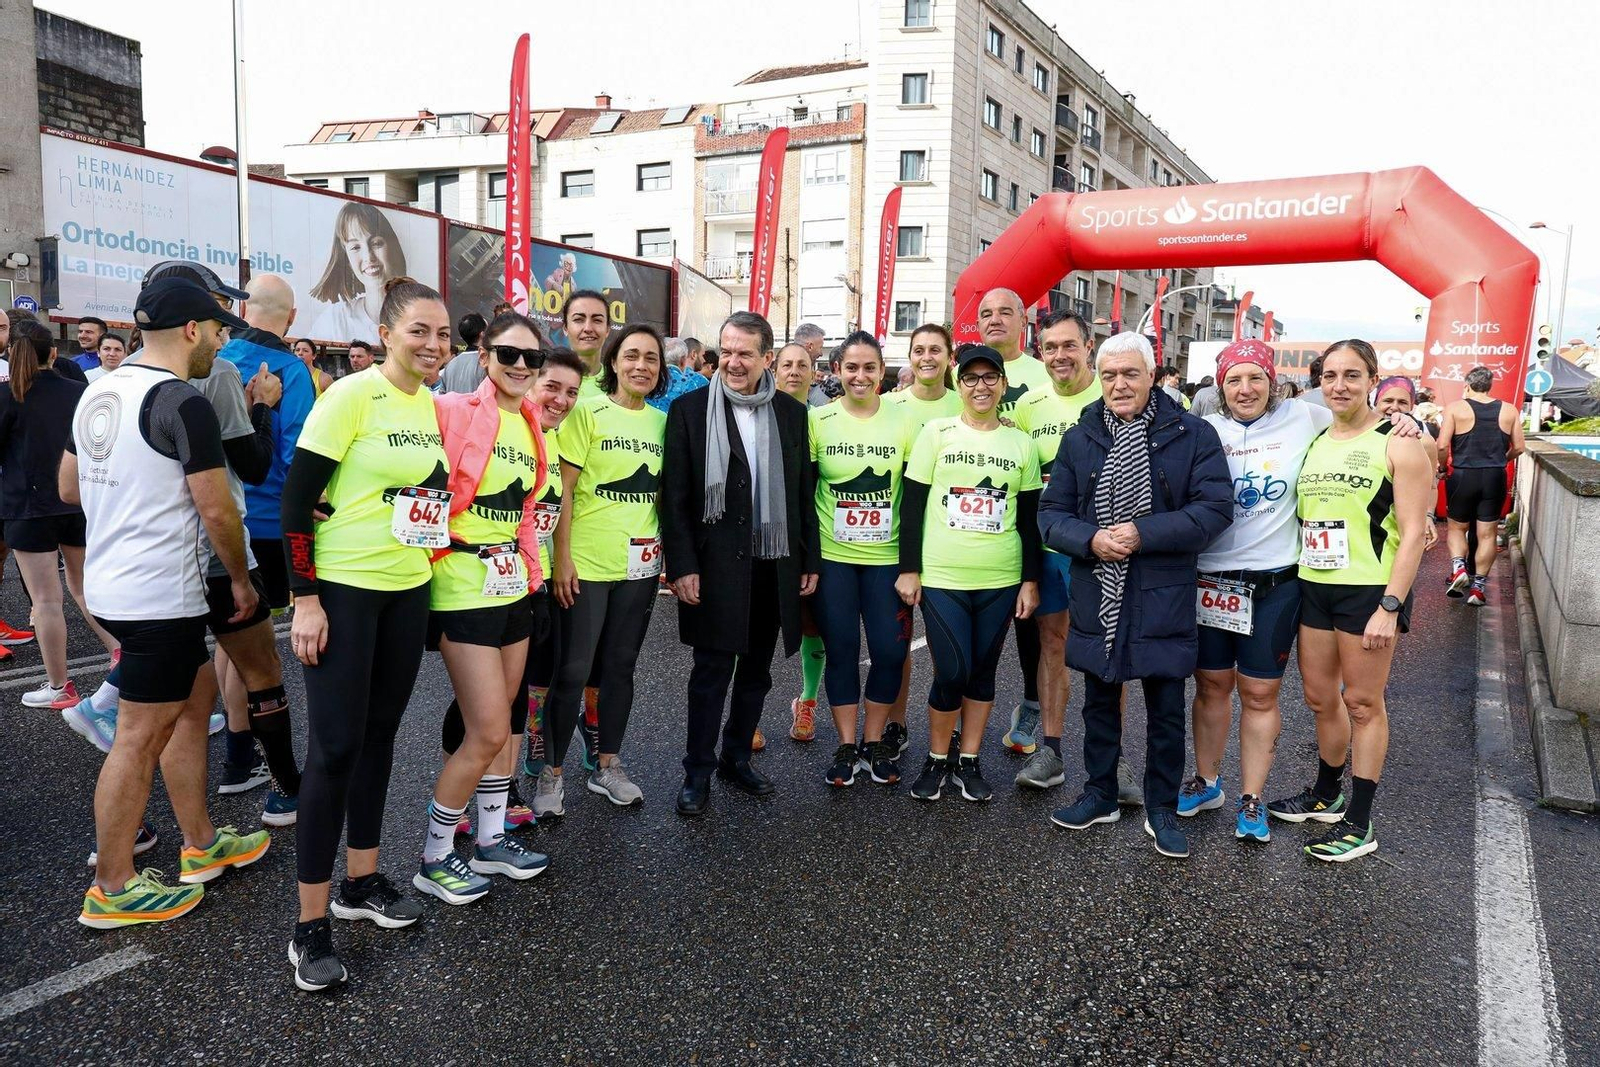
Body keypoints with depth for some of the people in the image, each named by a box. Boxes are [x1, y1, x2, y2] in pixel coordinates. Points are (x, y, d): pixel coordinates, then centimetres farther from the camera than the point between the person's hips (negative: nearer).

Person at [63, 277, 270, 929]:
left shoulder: (97, 392, 9)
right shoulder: (184, 405, -17)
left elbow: (68, 489, 18)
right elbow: (217, 512, -16)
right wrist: (241, 578, -2)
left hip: (108, 583, 9)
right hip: (161, 595, -9)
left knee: (196, 696, 20)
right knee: (141, 739, 2)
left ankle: (201, 846, 30)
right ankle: (111, 890, 15)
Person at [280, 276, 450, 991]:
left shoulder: (433, 406, 7)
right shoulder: (352, 395, -13)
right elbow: (296, 498, -14)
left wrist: (430, 545, 12)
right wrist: (305, 598, -16)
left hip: (408, 589, 7)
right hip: (342, 589, -6)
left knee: (378, 734, 15)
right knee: (335, 745, -3)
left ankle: (362, 880, 30)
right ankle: (310, 925, 9)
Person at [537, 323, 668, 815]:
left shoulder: (661, 421, 8)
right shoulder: (588, 412, -7)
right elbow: (564, 488, -9)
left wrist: (667, 551, 10)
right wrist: (561, 557, -14)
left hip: (640, 564, 5)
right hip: (586, 563, -5)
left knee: (620, 666, 13)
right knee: (573, 670, 1)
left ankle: (606, 766, 27)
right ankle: (552, 772, 16)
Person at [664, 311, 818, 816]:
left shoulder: (791, 413, 6)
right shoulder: (690, 410, -3)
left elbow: (804, 492, 9)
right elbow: (675, 497, -5)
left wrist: (810, 560, 7)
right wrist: (682, 565, -12)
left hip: (774, 566, 4)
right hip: (715, 566, -4)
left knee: (756, 671, 14)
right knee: (712, 673, 1)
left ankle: (737, 757, 31)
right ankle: (698, 772, 16)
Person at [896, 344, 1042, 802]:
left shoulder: (1020, 443, 7)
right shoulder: (936, 433, 0)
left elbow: (1029, 519, 9)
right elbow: (912, 506, 0)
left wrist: (1030, 581, 5)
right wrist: (908, 570, -4)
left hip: (1001, 580, 3)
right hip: (940, 576, -2)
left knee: (982, 672, 10)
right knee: (951, 674, -6)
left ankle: (968, 761, 25)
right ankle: (937, 759, 17)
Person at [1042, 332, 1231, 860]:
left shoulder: (1192, 435, -5)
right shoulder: (1078, 439, 3)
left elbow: (1215, 508, -11)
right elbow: (1051, 513, 2)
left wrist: (1143, 534, -20)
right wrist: (1091, 540, -17)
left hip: (1164, 598, -2)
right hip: (1096, 596, 3)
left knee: (1166, 711, 9)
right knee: (1099, 702, 16)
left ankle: (1162, 810, 26)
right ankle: (1100, 796, 34)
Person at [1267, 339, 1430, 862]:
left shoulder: (1396, 444, -8)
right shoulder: (1313, 442, 10)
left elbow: (1412, 533, -12)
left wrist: (1390, 606, -18)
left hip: (1368, 590, -6)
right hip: (1312, 586, 6)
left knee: (1362, 703, 4)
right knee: (1320, 696, 15)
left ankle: (1359, 824, 16)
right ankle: (1326, 794, 35)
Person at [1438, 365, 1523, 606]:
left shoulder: (1455, 408, -6)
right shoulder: (1508, 410, 4)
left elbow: (1442, 446, -13)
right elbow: (1519, 447, 5)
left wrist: (1442, 468, 4)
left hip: (1463, 476, -2)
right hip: (1495, 478, 2)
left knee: (1457, 527, 16)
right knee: (1487, 534, 8)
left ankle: (1458, 567, -7)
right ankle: (1478, 586, 10)